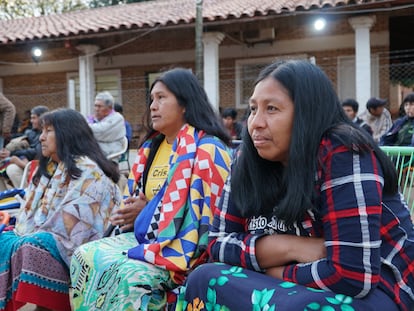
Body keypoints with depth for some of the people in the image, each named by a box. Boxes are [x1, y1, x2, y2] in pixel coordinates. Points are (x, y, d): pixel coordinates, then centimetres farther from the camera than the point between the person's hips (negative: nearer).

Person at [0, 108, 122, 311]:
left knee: (33, 248, -32)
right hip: (39, 241, 9)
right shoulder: (50, 167, 20)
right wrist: (21, 234, -1)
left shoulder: (86, 170, -9)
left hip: (68, 247, -9)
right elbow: (31, 210, 16)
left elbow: (72, 220, -18)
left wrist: (34, 236, -14)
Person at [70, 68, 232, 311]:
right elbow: (135, 198, 23)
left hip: (182, 249, -8)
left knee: (131, 274, -31)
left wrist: (147, 211, -14)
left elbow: (204, 211, -19)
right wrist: (130, 214, -1)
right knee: (85, 256, -10)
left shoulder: (208, 150, -11)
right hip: (144, 236, 8)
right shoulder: (152, 147, 14)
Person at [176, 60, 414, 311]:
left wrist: (270, 271, -12)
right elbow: (219, 243, -1)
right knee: (203, 279, -13)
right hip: (299, 289, 6)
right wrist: (290, 247, -18)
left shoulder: (343, 155, -22)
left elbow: (352, 273, -27)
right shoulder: (250, 162, -2)